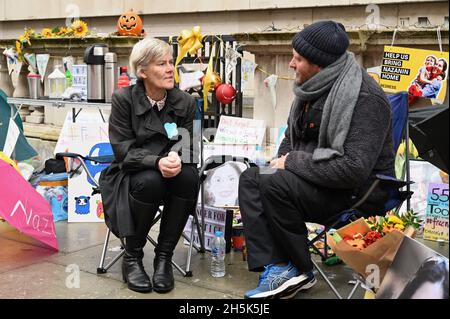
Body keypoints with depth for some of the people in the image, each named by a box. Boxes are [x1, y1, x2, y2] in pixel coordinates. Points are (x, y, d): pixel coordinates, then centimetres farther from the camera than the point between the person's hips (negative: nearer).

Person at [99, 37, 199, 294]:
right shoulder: (123, 99, -8)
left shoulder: (186, 102, 0)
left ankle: (164, 256, -16)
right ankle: (132, 258, -12)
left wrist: (176, 157, -29)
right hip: (132, 175, -3)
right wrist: (157, 161, -33)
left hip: (172, 170, 3)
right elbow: (123, 149, -15)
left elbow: (187, 144, -3)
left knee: (189, 176, -31)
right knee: (150, 182, -36)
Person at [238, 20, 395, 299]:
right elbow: (292, 136, 21)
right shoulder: (313, 88, 7)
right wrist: (284, 160, -3)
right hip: (318, 179, 9)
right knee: (251, 178, -6)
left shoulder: (364, 97, -21)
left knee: (274, 185, -27)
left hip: (358, 192, -9)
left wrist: (293, 162, -21)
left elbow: (354, 169, -30)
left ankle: (302, 272, -7)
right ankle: (276, 266, -18)